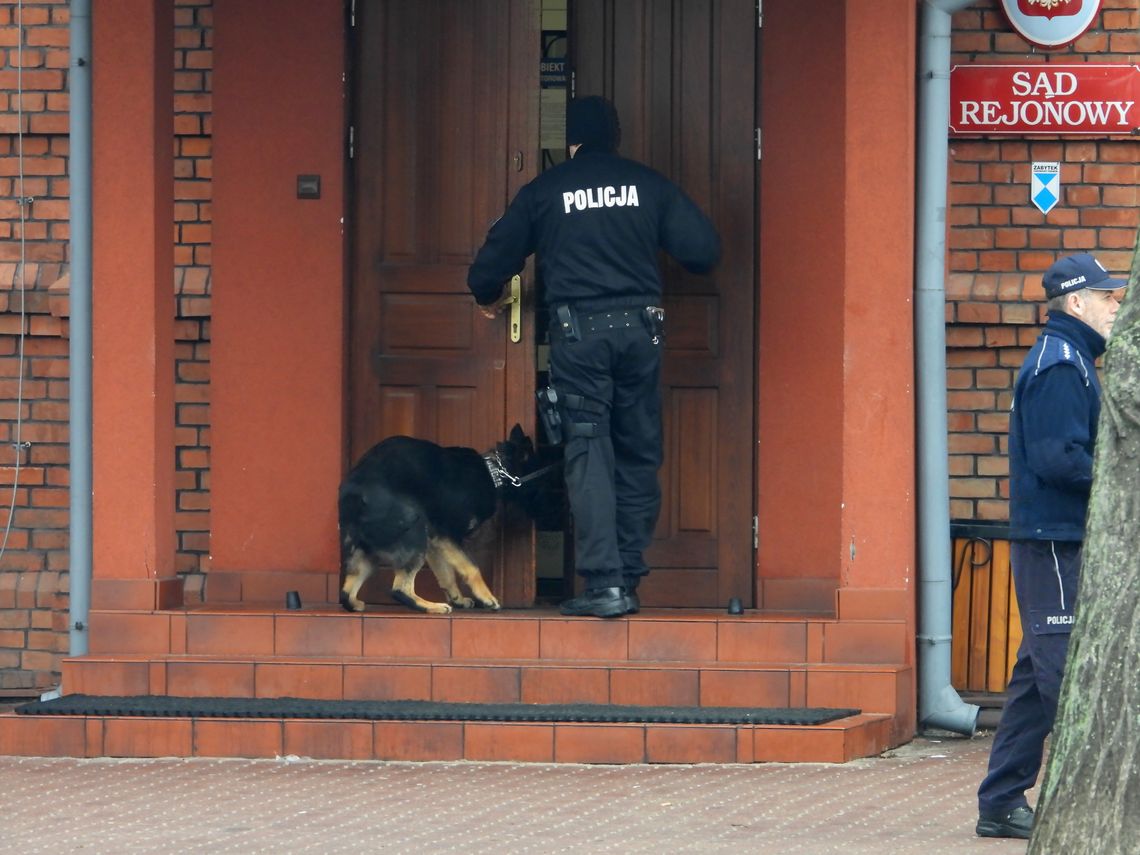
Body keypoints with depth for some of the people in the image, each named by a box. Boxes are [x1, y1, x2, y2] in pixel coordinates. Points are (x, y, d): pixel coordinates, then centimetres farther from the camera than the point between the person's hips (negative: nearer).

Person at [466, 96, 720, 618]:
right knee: (639, 454, 10)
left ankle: (605, 582, -14)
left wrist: (489, 298, 33)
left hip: (578, 330, -2)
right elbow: (703, 250, 3)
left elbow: (489, 267, 9)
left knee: (588, 452, -4)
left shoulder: (543, 191, 6)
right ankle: (629, 578, 10)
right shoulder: (648, 185, 8)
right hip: (639, 327, 2)